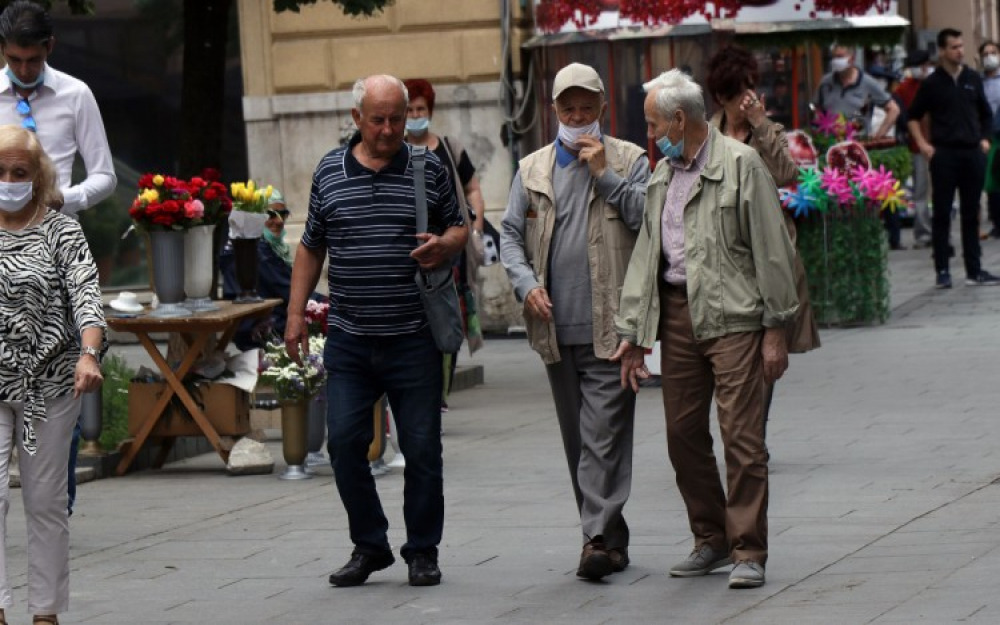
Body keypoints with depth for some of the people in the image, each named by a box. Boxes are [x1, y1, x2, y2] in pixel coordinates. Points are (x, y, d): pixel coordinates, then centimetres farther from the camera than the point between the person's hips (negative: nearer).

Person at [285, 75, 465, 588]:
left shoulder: (429, 170, 3)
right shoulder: (329, 172, 7)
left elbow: (459, 227, 13)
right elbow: (311, 246, 15)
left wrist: (445, 245, -11)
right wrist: (296, 313, 9)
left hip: (413, 339, -1)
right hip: (349, 340, 1)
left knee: (421, 447, 1)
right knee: (344, 442, -3)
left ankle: (422, 551, 14)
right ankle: (369, 546, 12)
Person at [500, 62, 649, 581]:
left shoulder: (629, 160, 5)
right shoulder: (532, 169, 13)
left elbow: (650, 218, -7)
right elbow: (510, 234, 12)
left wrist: (605, 174, -10)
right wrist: (527, 283, -5)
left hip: (610, 325, -4)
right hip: (556, 326, 4)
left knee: (603, 435, -12)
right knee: (577, 439, 9)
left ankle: (600, 538, -16)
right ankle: (610, 538, 18)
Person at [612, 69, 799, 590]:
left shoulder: (741, 164, -4)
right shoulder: (662, 176, 16)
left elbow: (771, 249, -6)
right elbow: (645, 254, 16)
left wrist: (775, 330, -9)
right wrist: (632, 332, 9)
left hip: (733, 316, -7)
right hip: (677, 314, 7)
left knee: (742, 434, -8)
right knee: (683, 434, 7)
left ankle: (748, 551, -2)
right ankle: (711, 541, 21)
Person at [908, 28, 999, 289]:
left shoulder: (973, 79, 10)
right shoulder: (932, 84, 1)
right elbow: (913, 117, 7)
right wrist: (923, 144, -4)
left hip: (973, 153, 3)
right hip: (944, 154, -3)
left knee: (971, 213, 6)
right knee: (942, 214, -2)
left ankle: (974, 270, 8)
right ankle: (942, 271, 2)